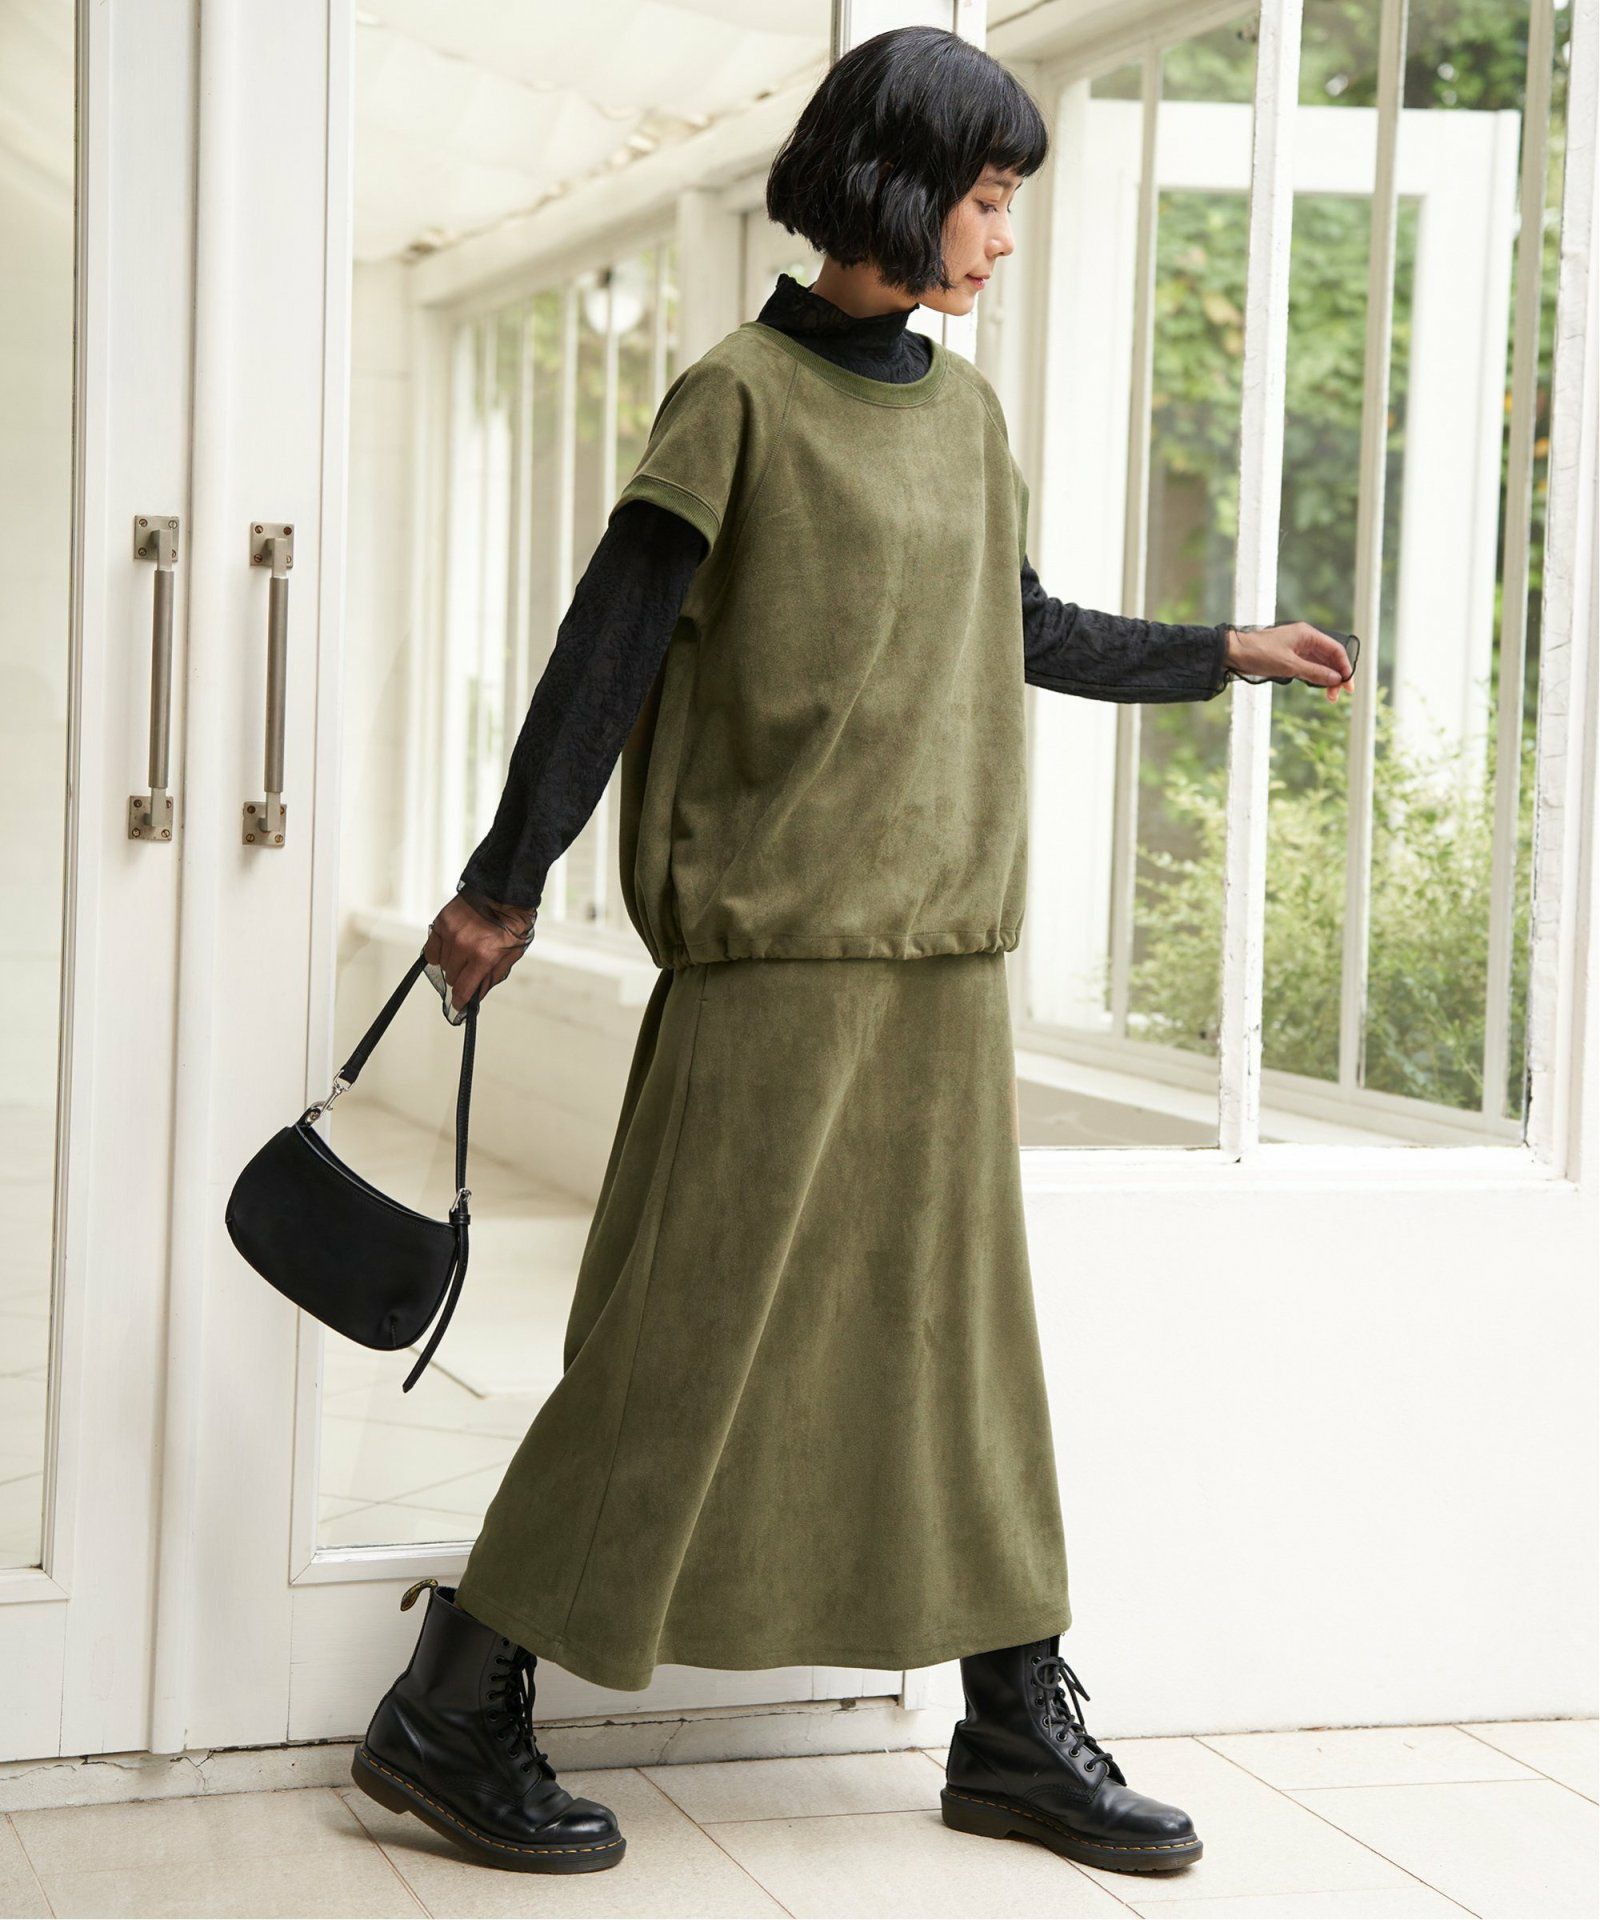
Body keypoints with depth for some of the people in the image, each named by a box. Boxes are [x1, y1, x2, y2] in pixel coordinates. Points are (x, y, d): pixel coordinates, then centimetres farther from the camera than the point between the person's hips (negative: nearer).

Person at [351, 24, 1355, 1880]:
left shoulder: (963, 409, 14)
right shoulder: (740, 396, -6)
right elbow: (609, 649, -7)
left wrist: (1221, 653, 28)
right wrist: (506, 882, -6)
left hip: (944, 956, 7)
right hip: (773, 953, -7)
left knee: (964, 1330, 10)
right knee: (689, 1336, -5)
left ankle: (1018, 1727, 20)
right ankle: (455, 1713, 7)